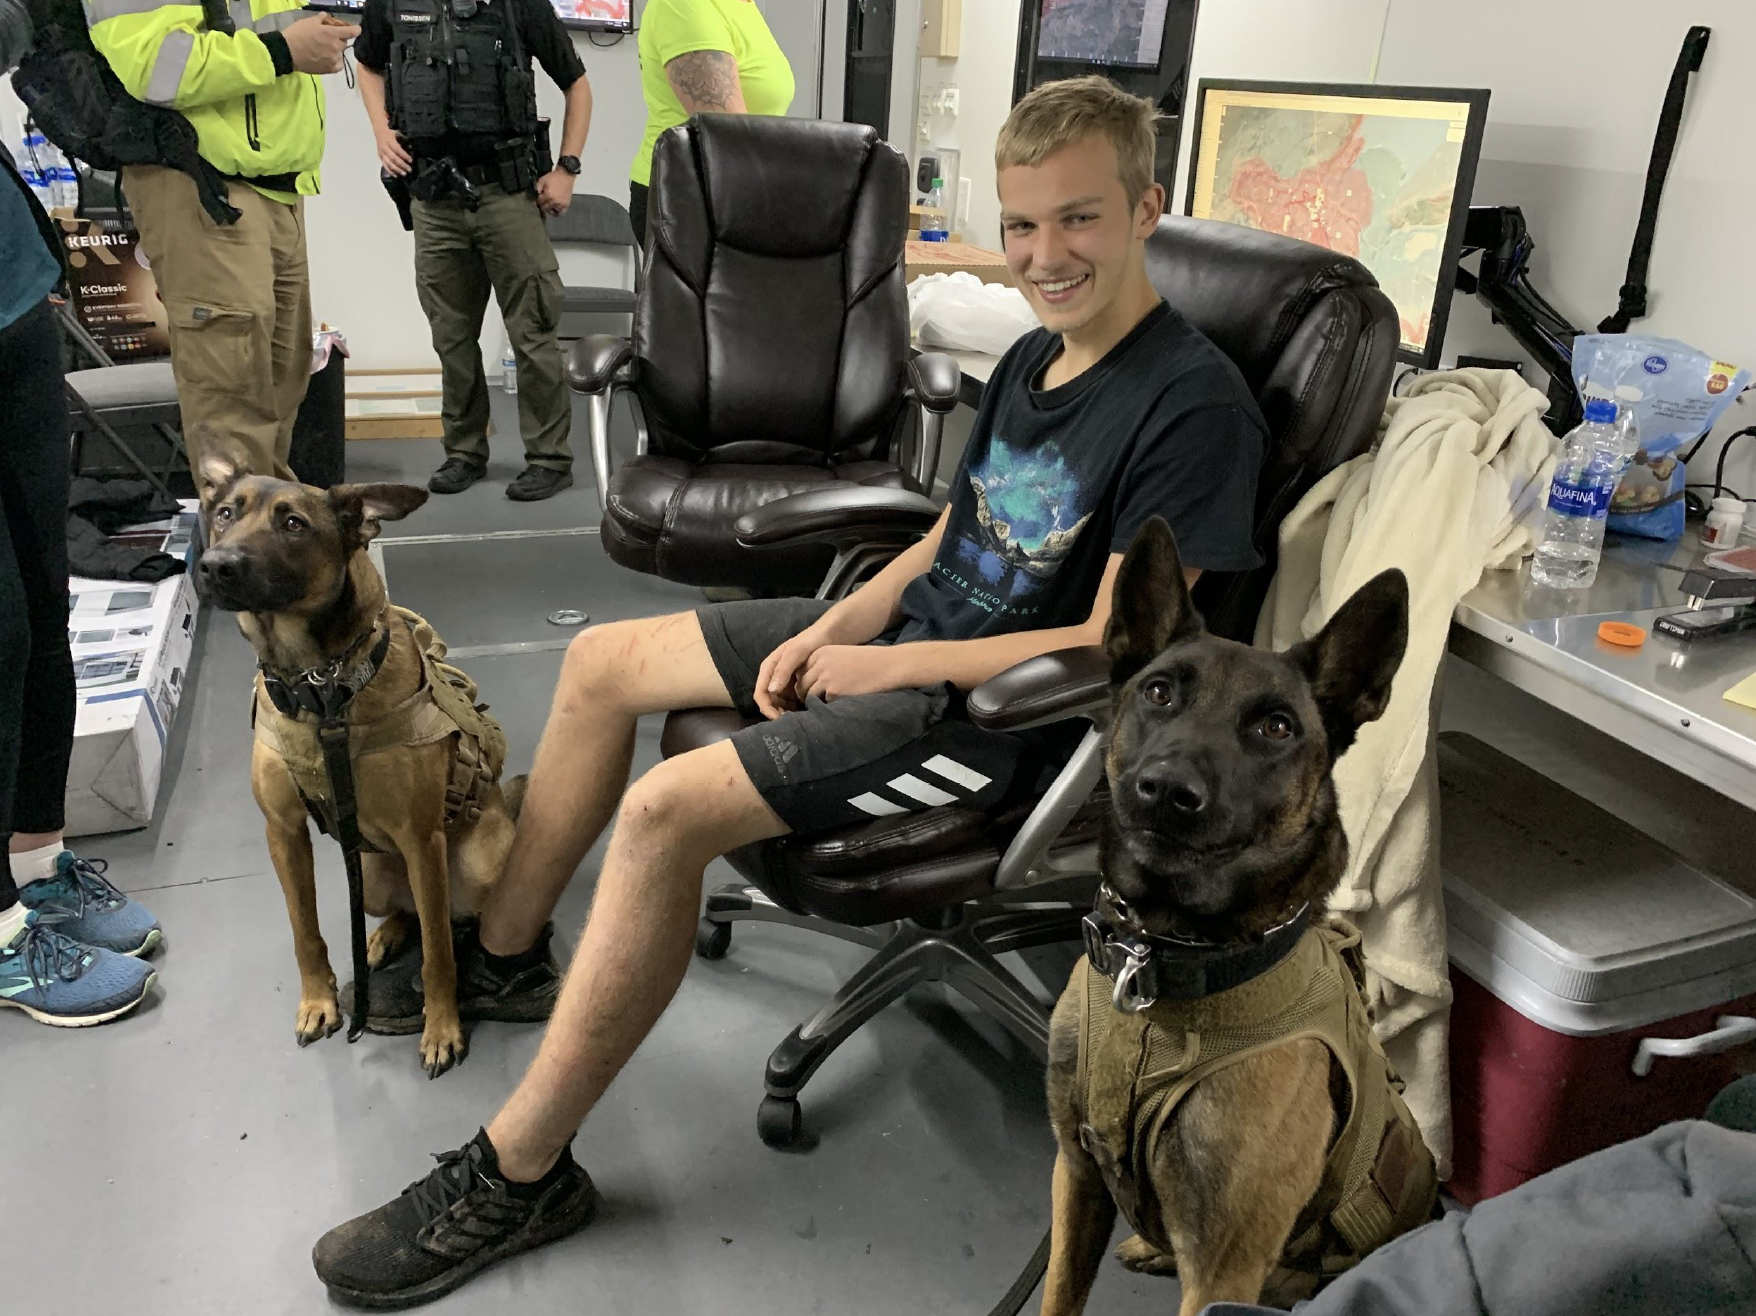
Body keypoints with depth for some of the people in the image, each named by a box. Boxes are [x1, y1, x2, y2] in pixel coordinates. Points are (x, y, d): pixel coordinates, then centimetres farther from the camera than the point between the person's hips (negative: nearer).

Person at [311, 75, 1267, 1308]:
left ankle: (517, 1175, -8)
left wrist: (888, 664, -18)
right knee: (602, 663, 10)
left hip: (1000, 709, -10)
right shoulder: (1035, 357, 9)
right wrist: (835, 627, -3)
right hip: (906, 629, 10)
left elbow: (1113, 645, -23)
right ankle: (502, 952, 26)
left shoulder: (1195, 405, -19)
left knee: (668, 810, -25)